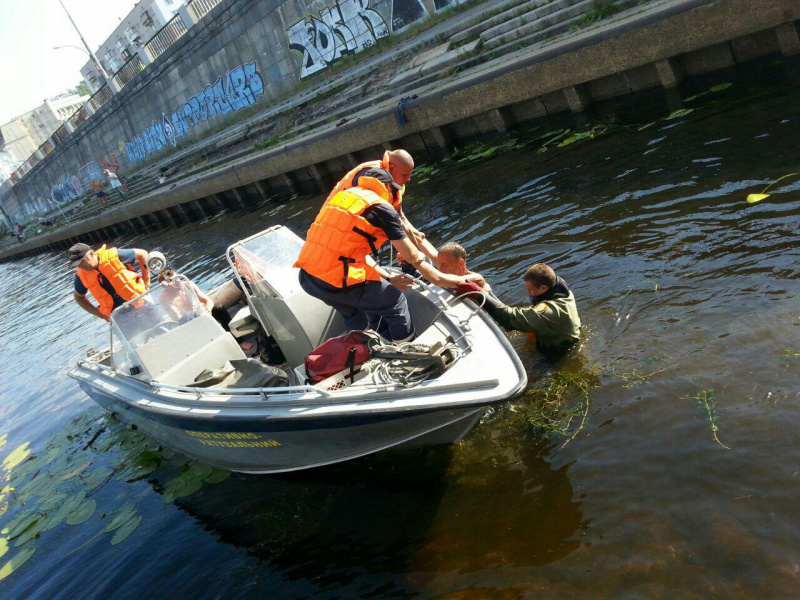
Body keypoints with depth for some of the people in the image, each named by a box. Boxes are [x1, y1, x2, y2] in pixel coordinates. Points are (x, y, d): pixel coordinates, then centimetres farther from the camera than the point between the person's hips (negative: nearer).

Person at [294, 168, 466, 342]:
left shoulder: (342, 196, 19)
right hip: (337, 283, -8)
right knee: (395, 302, 14)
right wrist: (441, 278, 17)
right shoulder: (382, 208, -4)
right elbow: (412, 256, 0)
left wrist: (387, 279, 23)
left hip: (306, 277, 8)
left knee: (352, 314, 33)